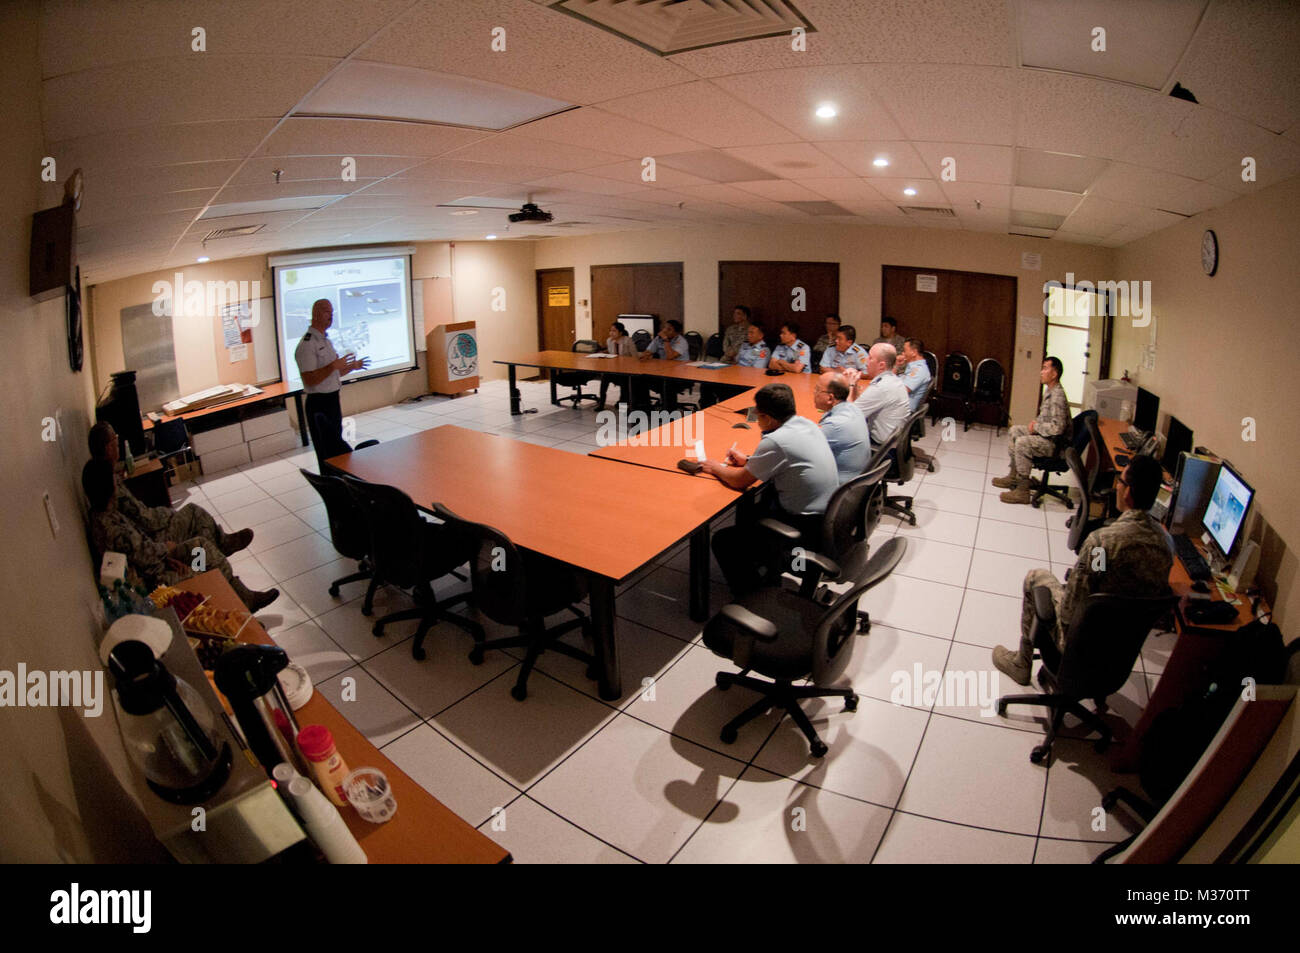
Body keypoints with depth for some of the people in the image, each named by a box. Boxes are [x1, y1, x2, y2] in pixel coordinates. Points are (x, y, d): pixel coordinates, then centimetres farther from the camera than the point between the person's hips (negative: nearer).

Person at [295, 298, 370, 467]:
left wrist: (352, 366, 14)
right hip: (319, 405, -10)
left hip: (332, 401, 10)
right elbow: (310, 379, -23)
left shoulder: (326, 341, 16)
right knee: (327, 455, -5)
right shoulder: (307, 344, -15)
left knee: (336, 446, 16)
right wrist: (333, 366, -28)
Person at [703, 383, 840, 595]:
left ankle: (748, 591, 17)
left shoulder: (775, 441, -24)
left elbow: (739, 481, -12)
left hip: (806, 526, -9)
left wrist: (716, 468, 7)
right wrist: (749, 461, 15)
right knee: (747, 509, 28)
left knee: (722, 540, -2)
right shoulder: (807, 424, 2)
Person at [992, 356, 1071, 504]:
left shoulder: (1057, 396, -24)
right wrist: (1037, 421, 5)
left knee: (1022, 443, -29)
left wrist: (1036, 427, -18)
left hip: (1055, 443, -11)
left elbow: (1057, 427, -30)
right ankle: (1014, 476, 18)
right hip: (1046, 435, 11)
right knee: (1014, 431, 15)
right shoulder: (1050, 391, 9)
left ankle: (1023, 491, -24)